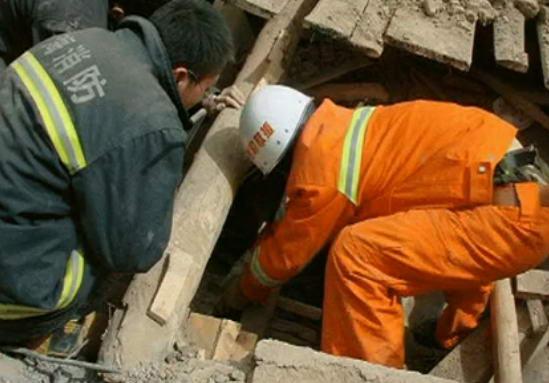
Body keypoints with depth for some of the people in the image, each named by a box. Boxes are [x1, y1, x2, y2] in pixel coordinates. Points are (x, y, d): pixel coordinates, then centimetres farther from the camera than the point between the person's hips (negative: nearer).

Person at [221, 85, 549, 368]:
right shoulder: (342, 129, 16)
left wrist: (244, 290, 21)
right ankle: (459, 335, 55)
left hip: (515, 218, -10)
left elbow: (288, 250, 3)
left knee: (356, 254, -19)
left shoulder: (321, 163, -12)